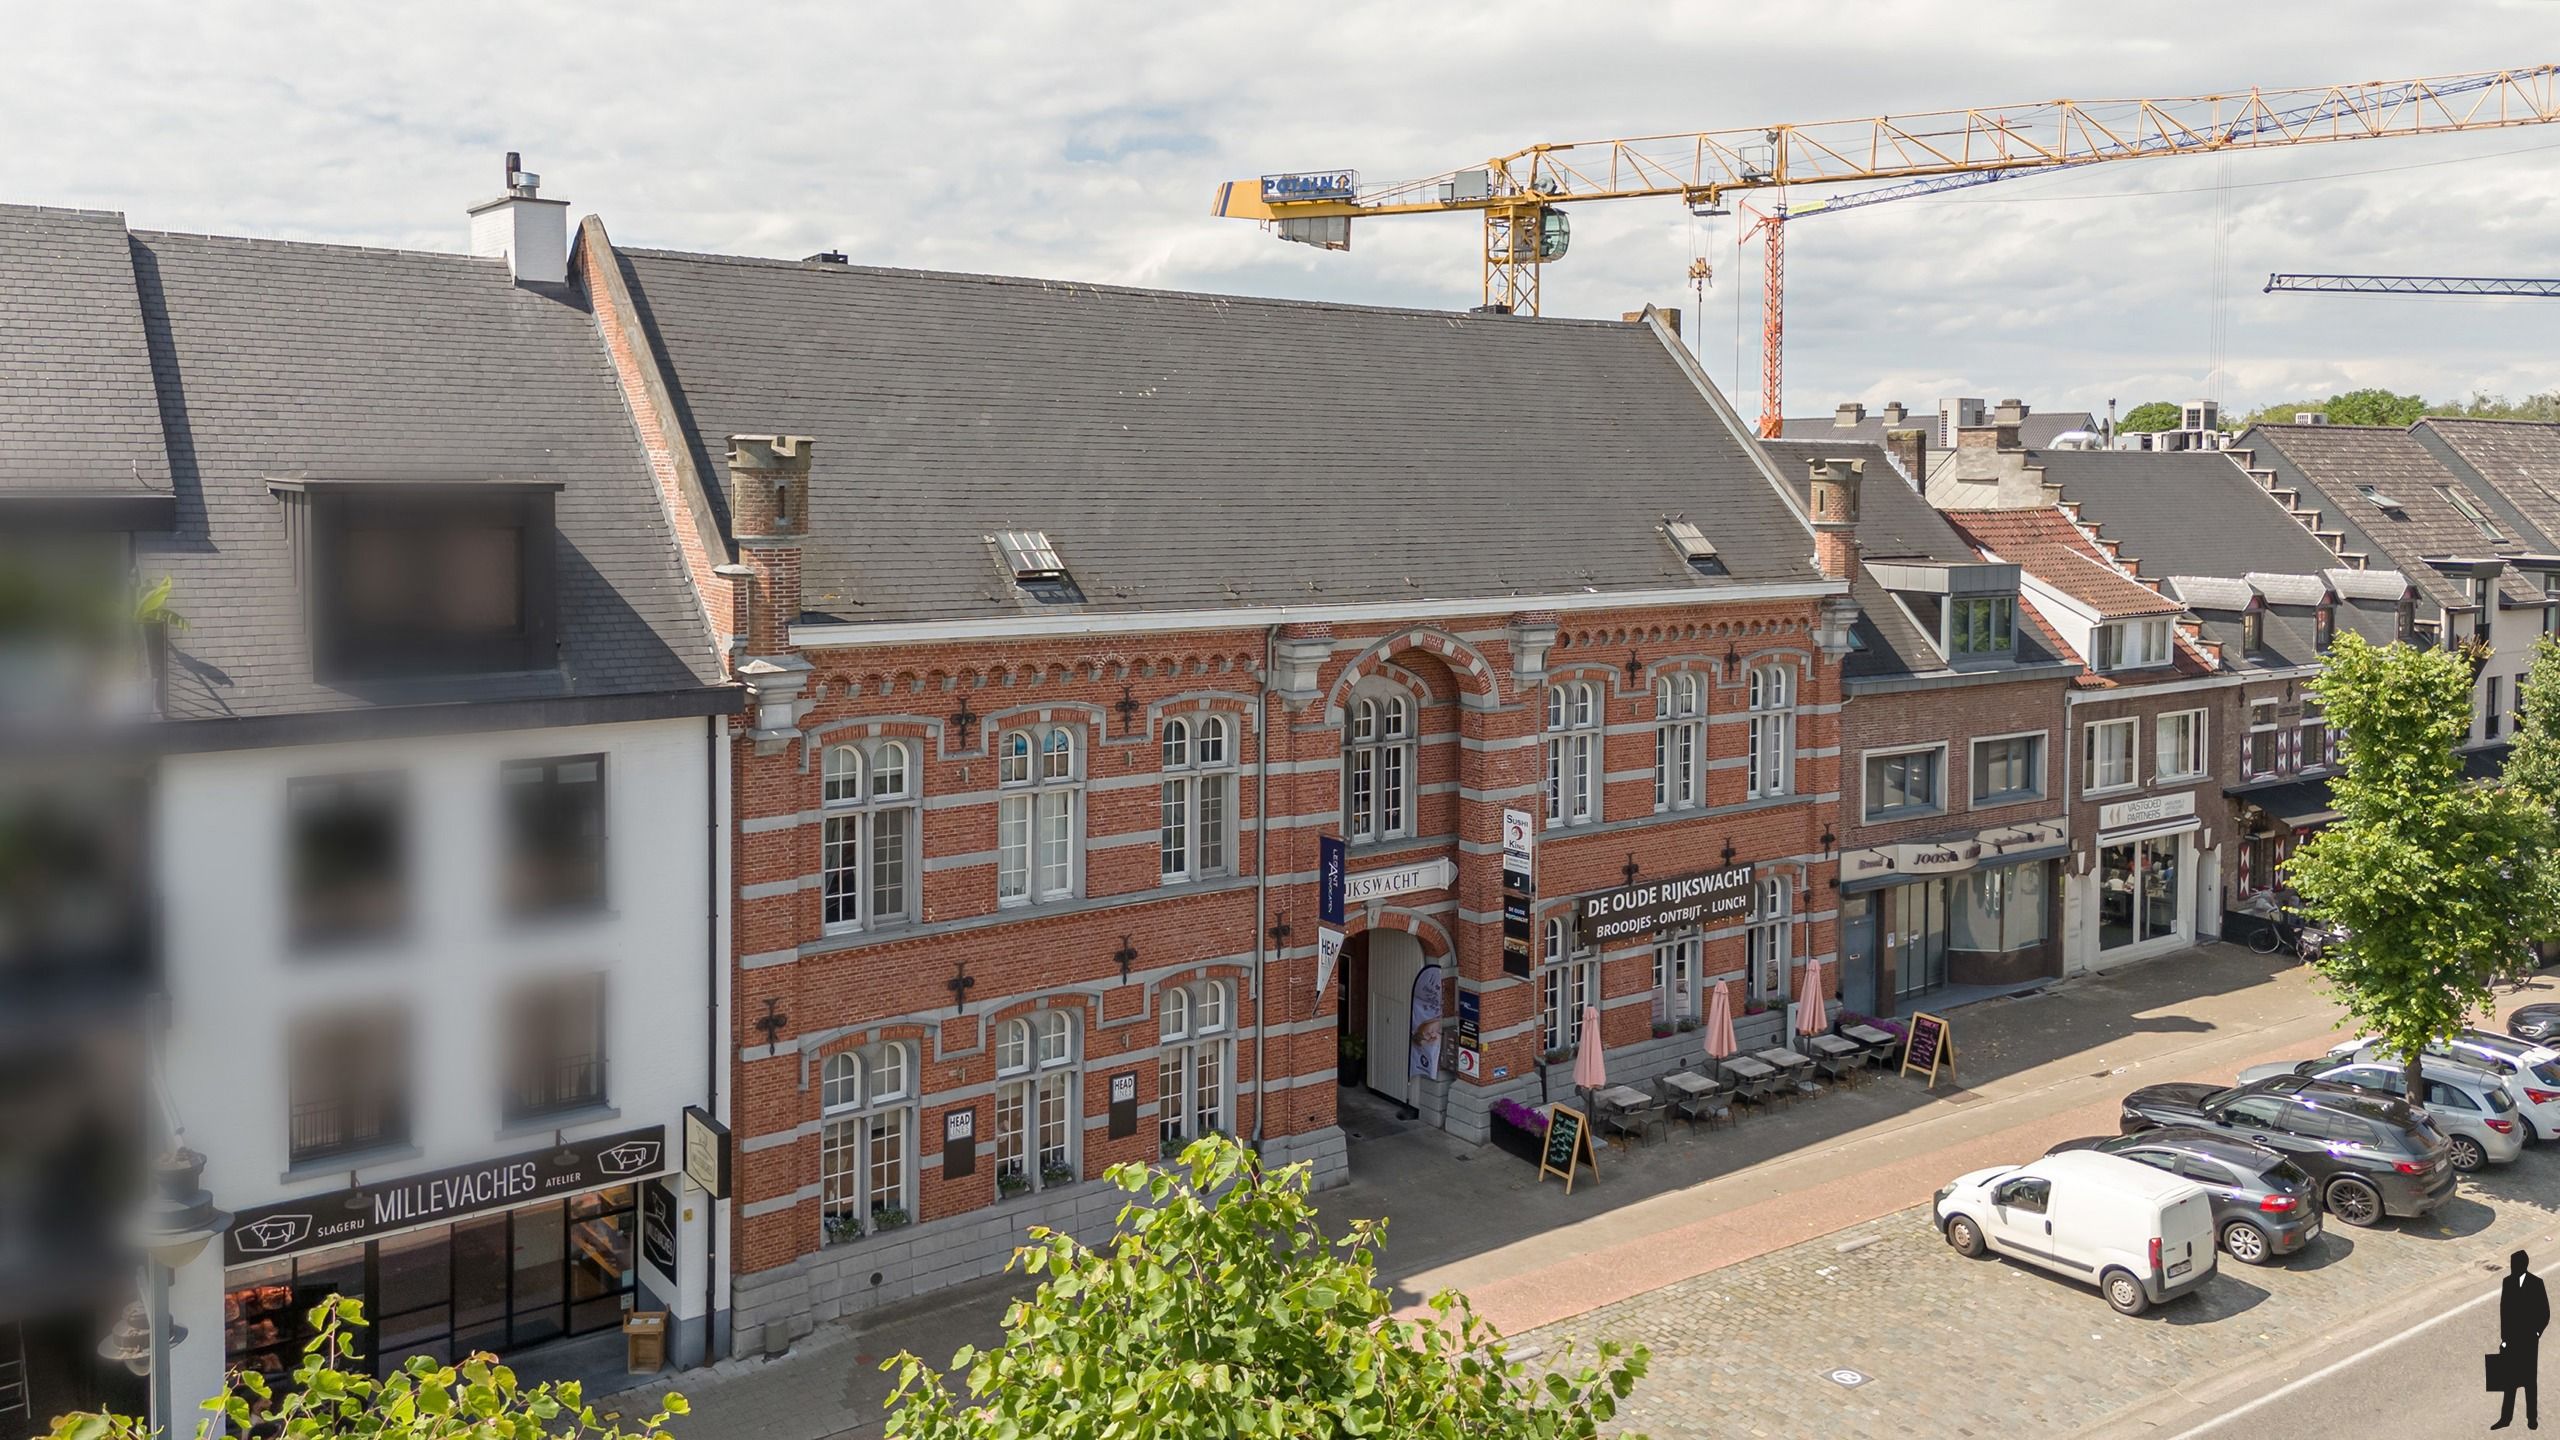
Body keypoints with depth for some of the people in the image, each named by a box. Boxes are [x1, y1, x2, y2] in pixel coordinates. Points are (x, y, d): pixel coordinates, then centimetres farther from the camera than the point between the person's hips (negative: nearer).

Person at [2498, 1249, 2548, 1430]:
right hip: (2512, 1338, 3)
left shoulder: (2536, 1283, -6)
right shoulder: (2507, 1282, 3)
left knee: (2530, 1379, 5)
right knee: (2510, 1379, 5)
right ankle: (2506, 1417, 9)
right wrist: (2504, 1338, 3)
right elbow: (2503, 1311, 5)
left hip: (2529, 1339, -3)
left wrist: (2537, 1332, -9)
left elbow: (2545, 1312, -2)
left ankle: (2532, 1417, 16)